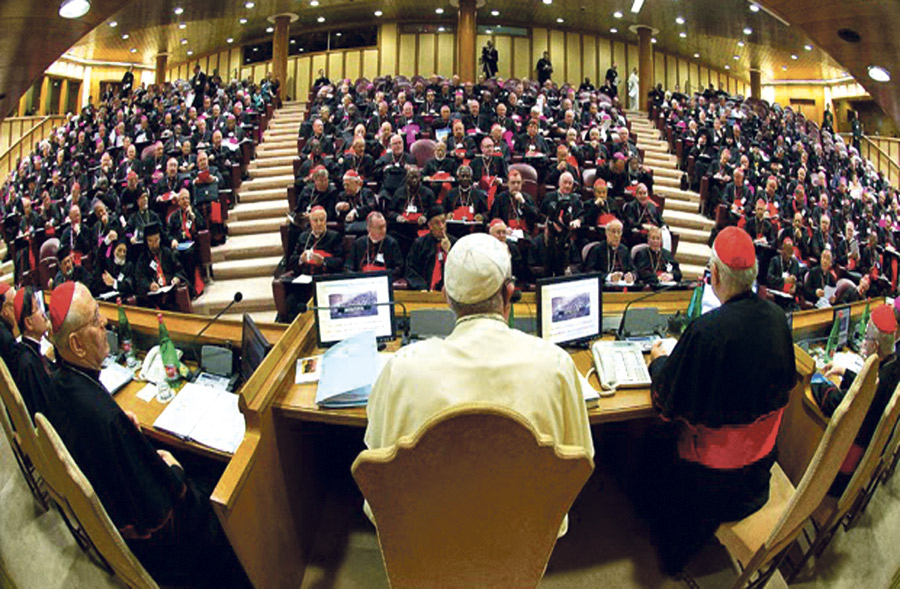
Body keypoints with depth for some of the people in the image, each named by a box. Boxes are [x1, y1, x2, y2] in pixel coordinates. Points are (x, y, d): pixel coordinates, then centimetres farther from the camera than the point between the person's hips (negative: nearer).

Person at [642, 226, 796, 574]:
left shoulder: (707, 330, -34)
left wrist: (658, 360, 1)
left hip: (712, 468, -6)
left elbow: (669, 399, -20)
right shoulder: (777, 317, -11)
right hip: (760, 458, 7)